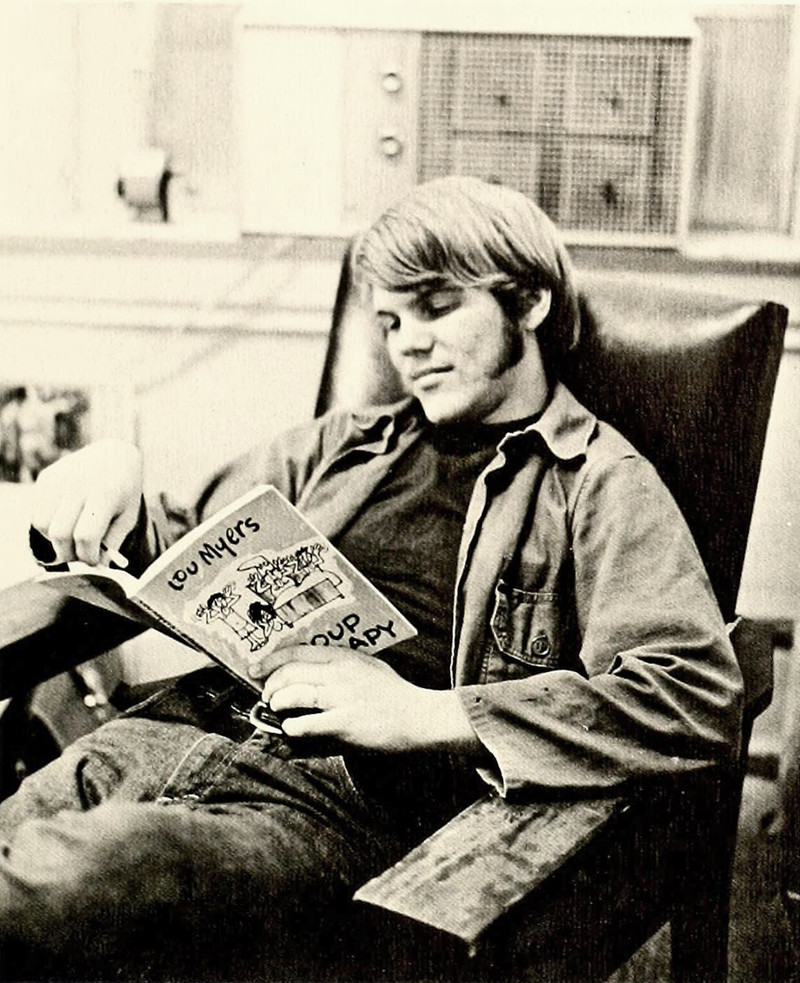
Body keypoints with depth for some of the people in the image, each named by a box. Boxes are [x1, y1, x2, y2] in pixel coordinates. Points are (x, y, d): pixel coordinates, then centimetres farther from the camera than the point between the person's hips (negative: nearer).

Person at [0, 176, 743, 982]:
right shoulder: (351, 444, 23)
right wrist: (113, 477, 5)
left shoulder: (599, 485, 6)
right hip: (177, 733, 6)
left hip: (341, 802, -5)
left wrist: (423, 715, -14)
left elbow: (700, 699, -9)